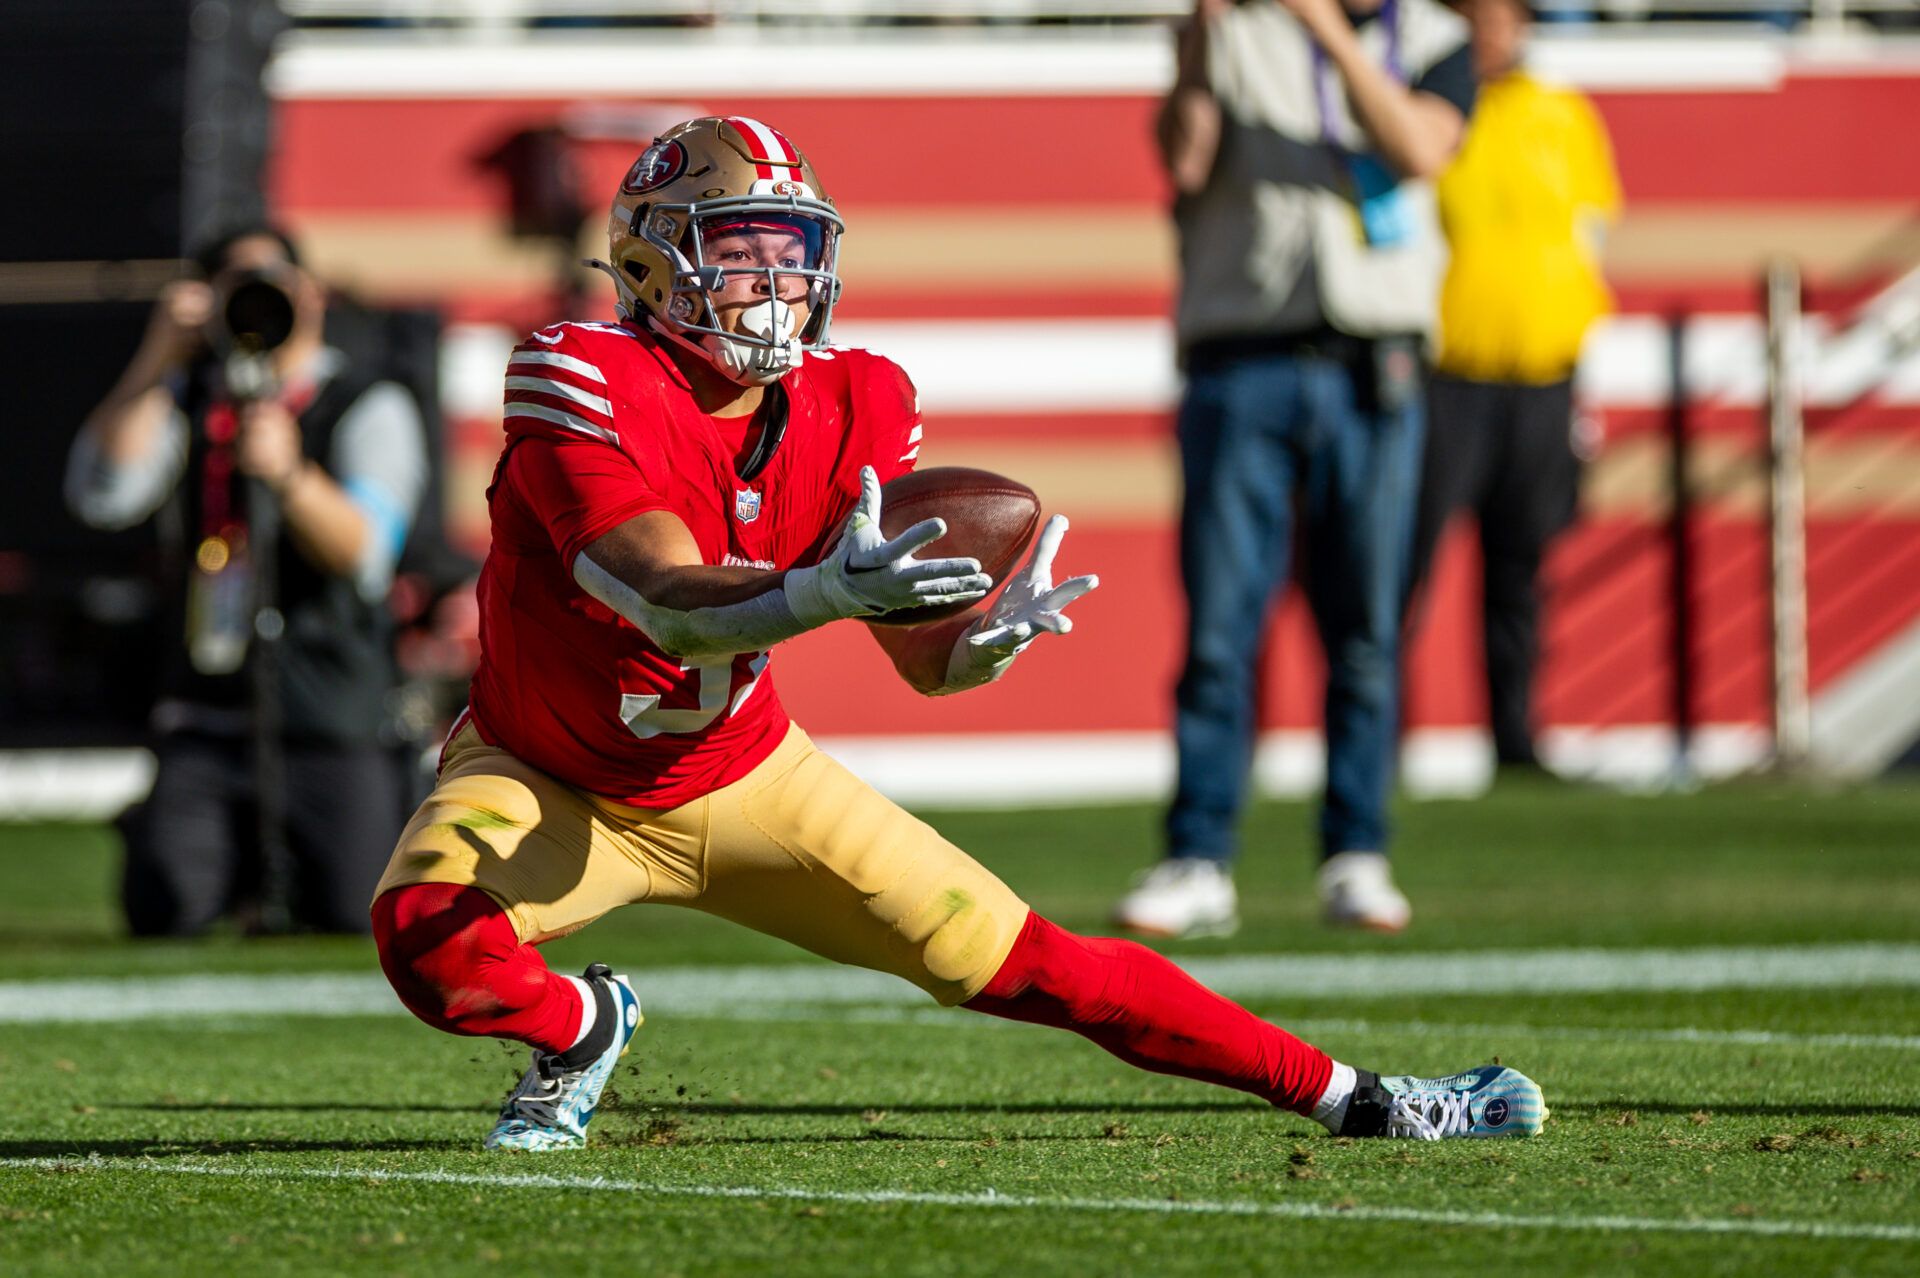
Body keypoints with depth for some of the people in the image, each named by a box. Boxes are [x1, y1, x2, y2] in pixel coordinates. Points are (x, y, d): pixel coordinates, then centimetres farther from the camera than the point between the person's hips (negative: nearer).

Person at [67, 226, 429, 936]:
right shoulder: (185, 398, 12)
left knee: (356, 915, -17)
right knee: (164, 912, -17)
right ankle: (244, 862, 20)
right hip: (205, 718, 2)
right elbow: (100, 497, -5)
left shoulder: (370, 405, 1)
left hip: (332, 720, -2)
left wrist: (290, 477, -33)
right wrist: (155, 362, -9)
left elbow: (363, 555, -14)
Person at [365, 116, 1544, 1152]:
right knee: (427, 937, -34)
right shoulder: (586, 385, -27)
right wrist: (823, 594, -58)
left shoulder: (850, 411, -12)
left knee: (1025, 963, -3)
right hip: (548, 776, -3)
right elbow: (671, 607, -39)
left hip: (736, 773, 3)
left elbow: (925, 660, -11)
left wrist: (991, 637, -36)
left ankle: (1356, 1098, 8)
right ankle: (576, 1028, 1)